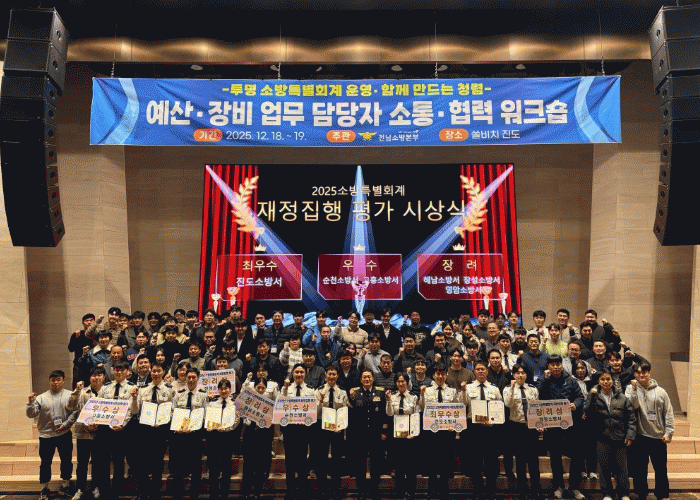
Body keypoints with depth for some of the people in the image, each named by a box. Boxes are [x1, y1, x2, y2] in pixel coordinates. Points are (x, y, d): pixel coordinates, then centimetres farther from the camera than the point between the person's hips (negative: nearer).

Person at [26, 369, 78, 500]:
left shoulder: (70, 395, 2)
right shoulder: (41, 398, 5)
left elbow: (75, 412, -4)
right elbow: (31, 414, 1)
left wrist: (65, 424, -14)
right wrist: (31, 402, -14)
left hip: (64, 435, 0)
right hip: (46, 435, 0)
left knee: (66, 460, 9)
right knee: (45, 462, 7)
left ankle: (66, 484, 26)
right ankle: (44, 489, 20)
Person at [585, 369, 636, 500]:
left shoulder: (622, 398, 3)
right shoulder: (594, 396, 1)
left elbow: (631, 418, 4)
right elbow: (588, 414, -10)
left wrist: (630, 435, -5)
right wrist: (592, 397, -16)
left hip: (620, 438, 0)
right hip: (603, 438, 0)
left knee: (621, 467, 6)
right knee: (605, 467, 7)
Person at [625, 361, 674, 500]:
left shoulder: (660, 392, 5)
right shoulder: (631, 389, 1)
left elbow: (668, 413, 6)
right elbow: (632, 406, -15)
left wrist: (669, 433, 0)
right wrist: (634, 388, -20)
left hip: (659, 437, 1)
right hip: (640, 437, -1)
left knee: (661, 469, 8)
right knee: (639, 469, 6)